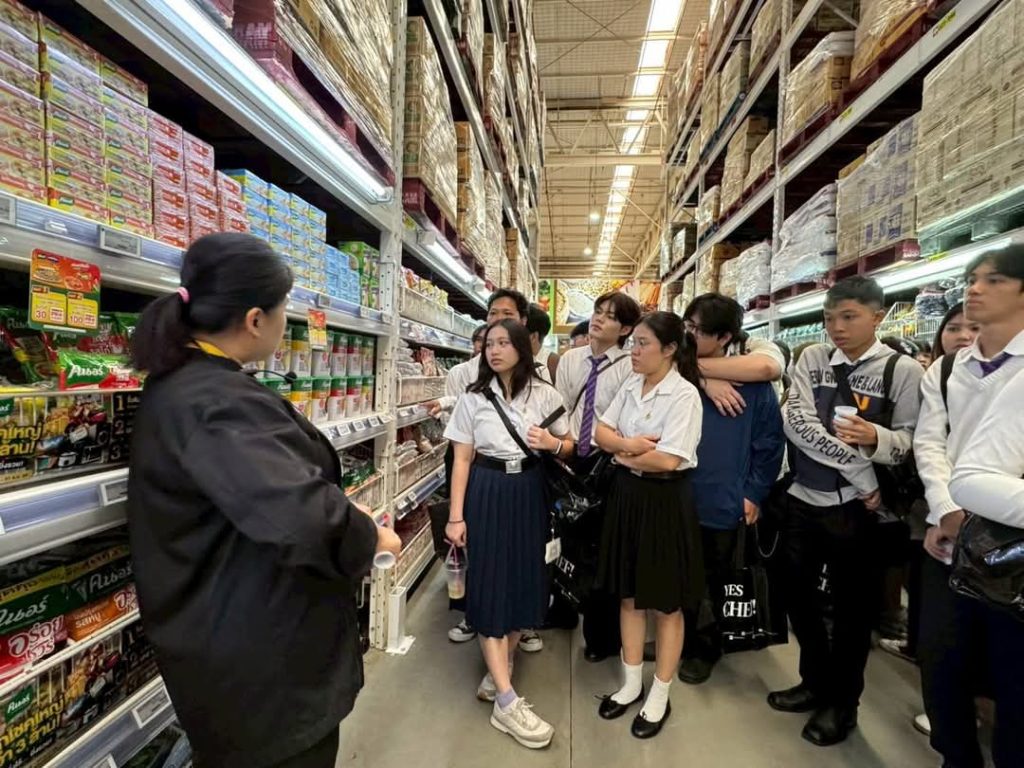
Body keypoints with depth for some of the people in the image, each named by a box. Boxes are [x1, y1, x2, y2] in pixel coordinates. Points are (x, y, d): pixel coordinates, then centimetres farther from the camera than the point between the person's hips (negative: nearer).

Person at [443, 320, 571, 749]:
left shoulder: (545, 394, 1)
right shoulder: (473, 398, 0)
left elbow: (569, 448, 8)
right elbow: (462, 460, -1)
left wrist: (552, 443, -15)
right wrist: (455, 515, -5)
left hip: (528, 493, 2)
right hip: (487, 494, -1)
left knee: (523, 580, 8)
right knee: (490, 583, -3)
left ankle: (497, 673, 30)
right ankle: (506, 702, 4)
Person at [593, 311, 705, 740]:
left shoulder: (684, 394, -16)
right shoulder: (630, 386, 5)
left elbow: (668, 460, -24)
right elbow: (601, 433, 3)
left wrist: (623, 456, -9)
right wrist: (629, 445, -17)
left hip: (665, 500, -7)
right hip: (627, 495, 7)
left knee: (666, 604, 10)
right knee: (629, 595, 17)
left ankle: (659, 697, 29)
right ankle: (631, 684, 36)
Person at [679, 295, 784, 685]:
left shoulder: (753, 381, -8)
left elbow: (770, 441, -3)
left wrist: (754, 493, -4)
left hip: (724, 503, -2)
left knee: (718, 581, 18)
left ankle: (706, 648, 39)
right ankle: (680, 641, 40)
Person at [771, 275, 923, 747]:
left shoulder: (903, 370, -4)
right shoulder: (812, 358, 1)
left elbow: (909, 442, -5)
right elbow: (796, 422, -12)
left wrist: (875, 438, -27)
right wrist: (861, 474, -17)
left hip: (855, 508, -3)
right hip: (803, 499, 3)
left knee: (851, 605, 12)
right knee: (798, 594, 15)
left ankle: (842, 701, 34)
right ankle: (816, 682, 39)